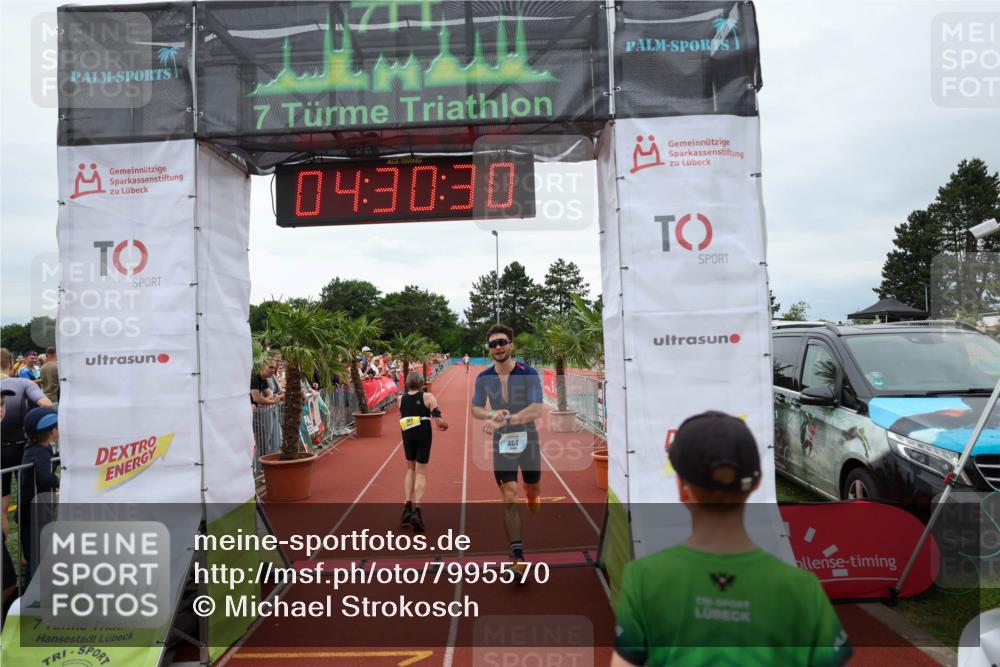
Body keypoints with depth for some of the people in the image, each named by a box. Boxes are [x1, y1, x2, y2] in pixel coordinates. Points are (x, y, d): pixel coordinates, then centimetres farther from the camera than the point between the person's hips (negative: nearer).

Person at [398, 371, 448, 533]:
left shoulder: (401, 399, 3)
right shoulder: (428, 397, -8)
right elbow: (439, 421, -12)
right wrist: (445, 425, 8)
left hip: (408, 436, 3)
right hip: (424, 436, -3)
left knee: (410, 469, 22)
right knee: (421, 472, 4)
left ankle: (408, 506, 11)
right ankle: (416, 510, -8)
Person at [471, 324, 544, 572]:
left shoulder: (528, 373, -15)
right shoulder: (484, 378, -5)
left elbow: (537, 410, -26)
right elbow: (475, 409, 4)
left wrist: (505, 420, -37)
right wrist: (492, 414, -19)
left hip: (527, 439, 0)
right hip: (501, 443, 1)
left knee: (532, 490, 18)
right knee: (509, 499, -7)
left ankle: (532, 496, 56)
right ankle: (518, 555, 2)